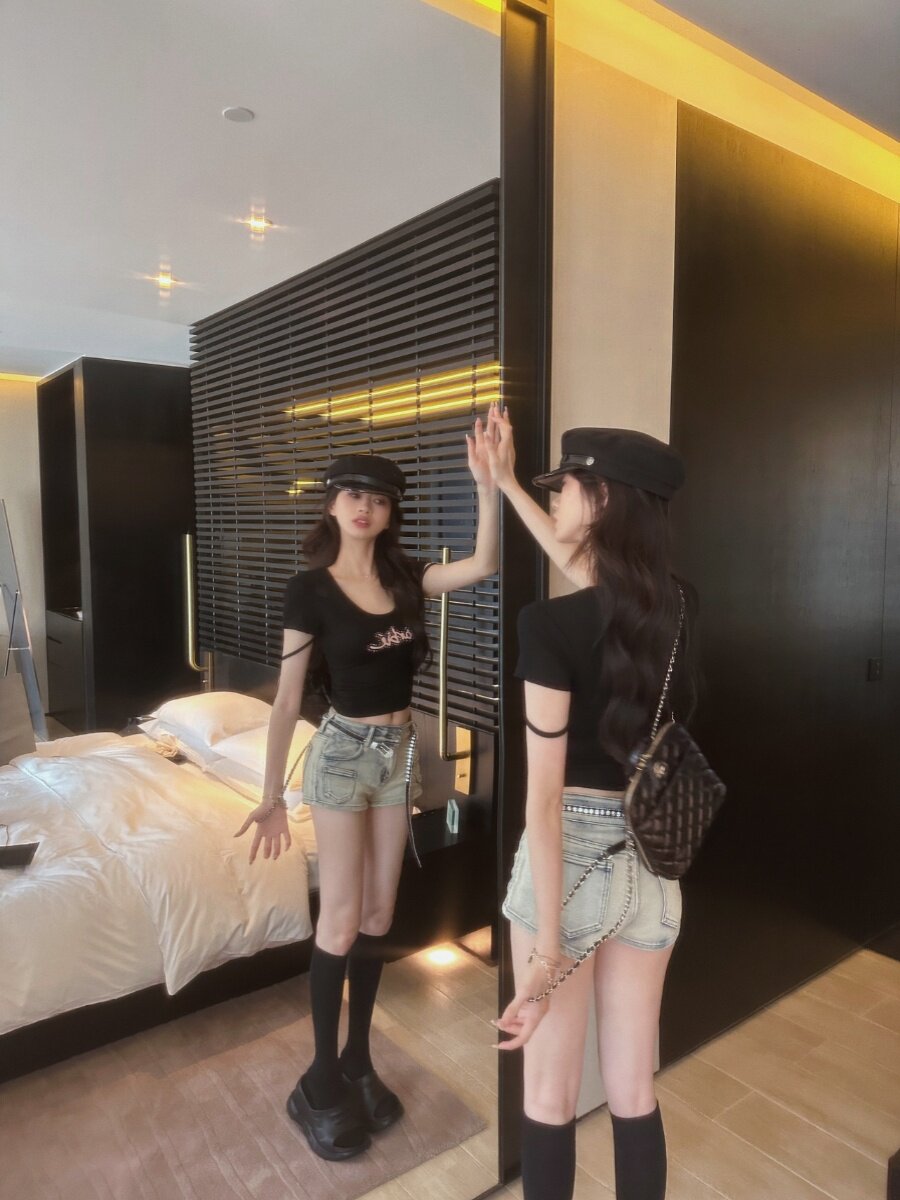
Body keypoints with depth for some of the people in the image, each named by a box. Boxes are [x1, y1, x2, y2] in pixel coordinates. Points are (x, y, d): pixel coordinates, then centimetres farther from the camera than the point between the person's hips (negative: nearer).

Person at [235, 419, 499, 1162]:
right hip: (344, 752, -4)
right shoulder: (310, 591, -10)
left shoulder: (404, 577, 2)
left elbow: (484, 565, -10)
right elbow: (288, 698, -9)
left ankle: (359, 1060, 30)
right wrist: (272, 795, -10)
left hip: (400, 750, 5)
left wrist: (487, 483, -20)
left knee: (379, 915, 13)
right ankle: (322, 1080, 21)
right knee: (342, 918, 2)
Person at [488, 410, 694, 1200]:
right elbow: (591, 573, 19)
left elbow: (545, 795, -21)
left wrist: (548, 948, -15)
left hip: (573, 854, -6)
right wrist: (506, 484, 27)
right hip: (650, 860, 6)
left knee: (551, 1095, 15)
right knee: (634, 1091, 20)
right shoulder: (671, 605, -1)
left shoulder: (552, 625, -21)